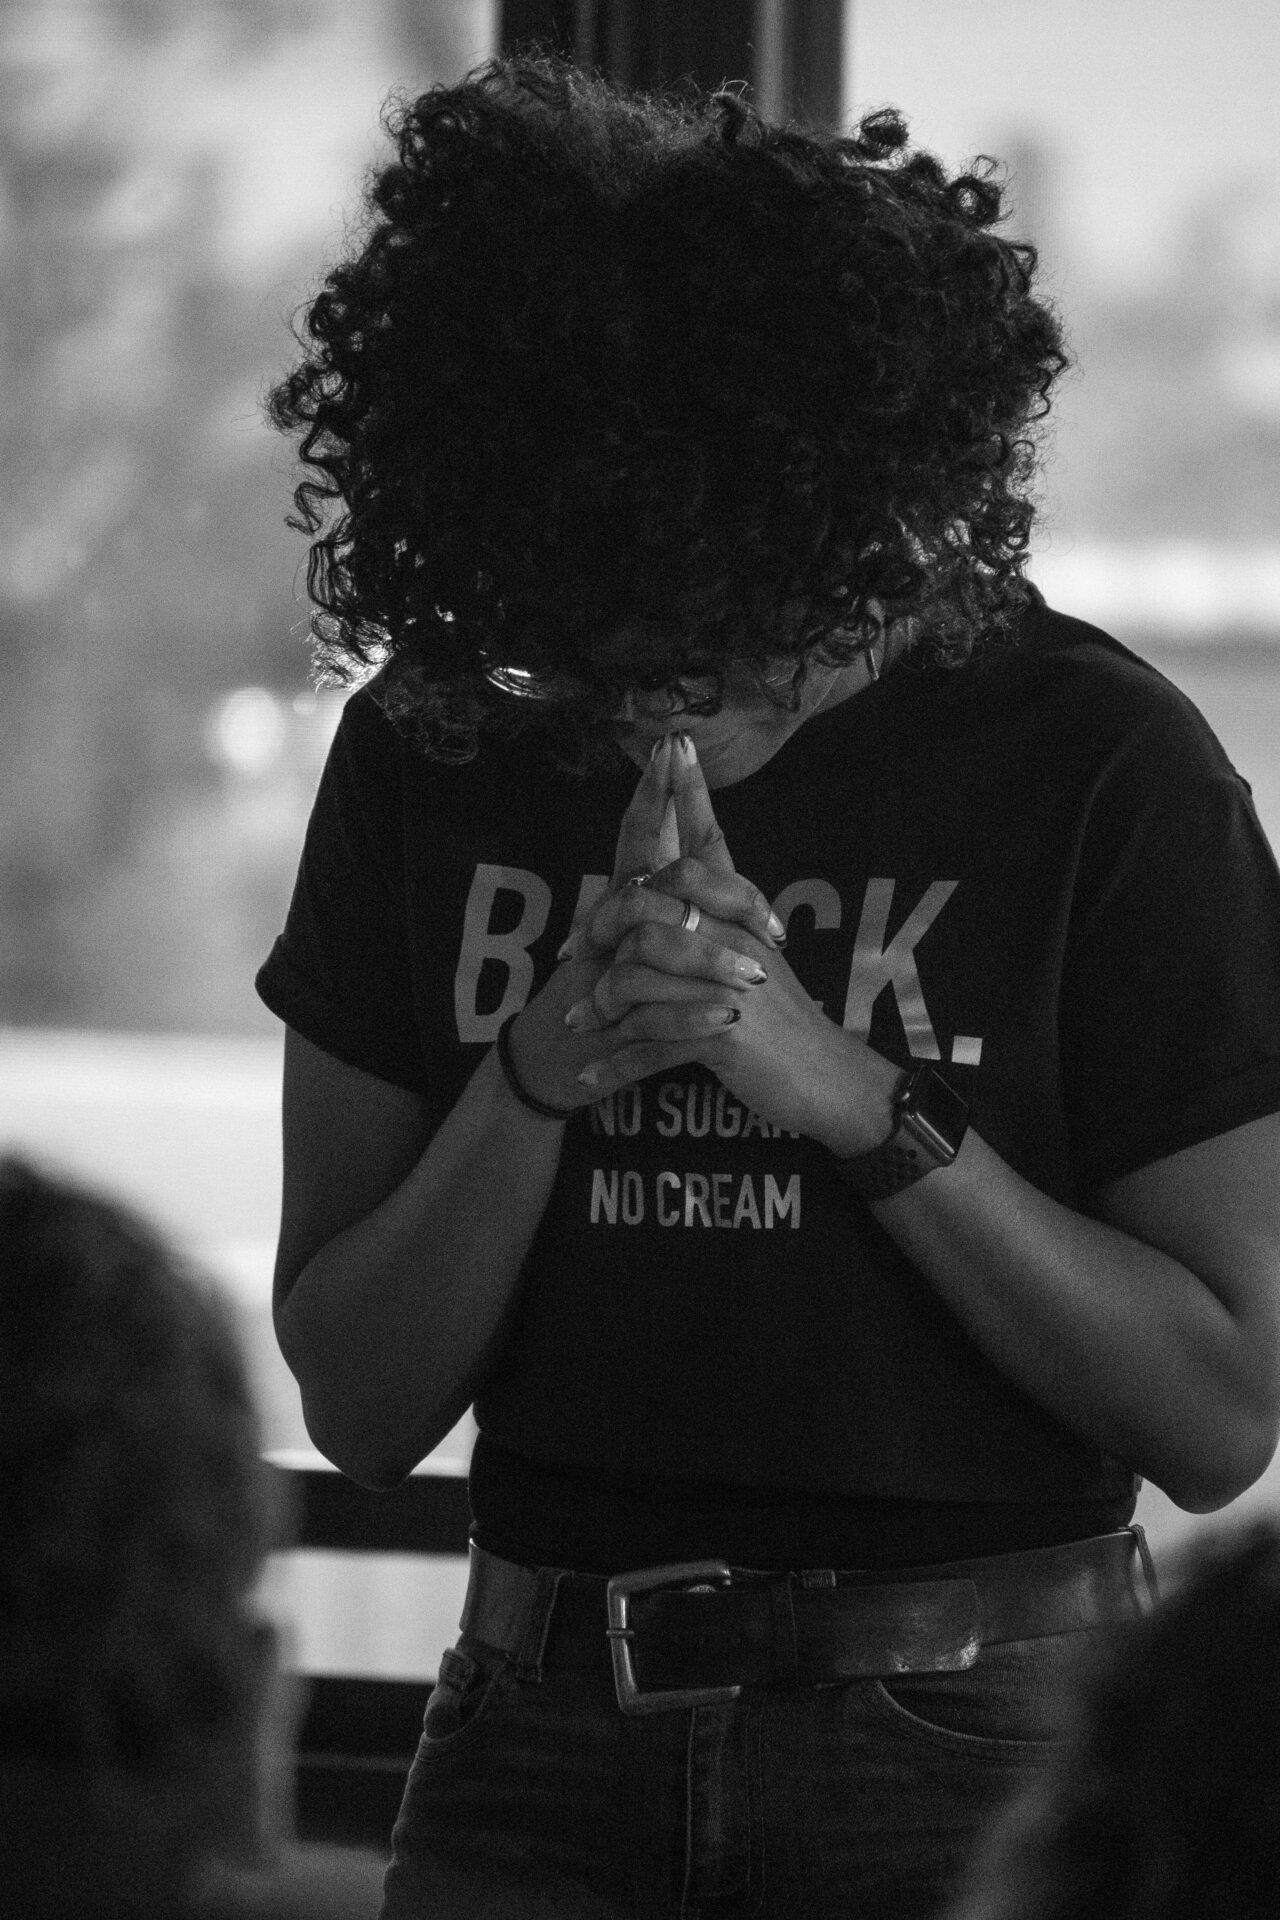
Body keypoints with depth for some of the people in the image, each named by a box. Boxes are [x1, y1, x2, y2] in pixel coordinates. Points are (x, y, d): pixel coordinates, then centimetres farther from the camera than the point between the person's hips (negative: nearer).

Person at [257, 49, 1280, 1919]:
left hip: (969, 1752, -3)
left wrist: (853, 1098, -20)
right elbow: (357, 1406, 0)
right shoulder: (433, 746, 0)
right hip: (548, 1742, 3)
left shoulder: (1094, 764, -9)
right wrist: (538, 1078, -18)